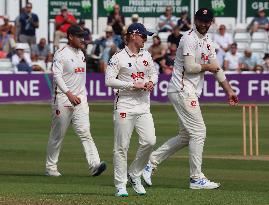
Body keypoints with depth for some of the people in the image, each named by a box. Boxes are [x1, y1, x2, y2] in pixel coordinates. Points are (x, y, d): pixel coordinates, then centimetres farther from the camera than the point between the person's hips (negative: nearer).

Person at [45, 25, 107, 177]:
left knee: (85, 132, -8)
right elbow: (57, 76, -16)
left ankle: (94, 164, -20)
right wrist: (69, 93, -25)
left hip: (80, 99, 6)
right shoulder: (61, 54, -7)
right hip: (63, 99, -6)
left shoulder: (81, 54, 16)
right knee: (58, 134, 3)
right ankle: (51, 167, 14)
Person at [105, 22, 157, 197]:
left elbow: (154, 74, 25)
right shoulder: (118, 58, -7)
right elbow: (109, 80, -12)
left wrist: (151, 82, 1)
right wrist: (133, 85, -15)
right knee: (122, 146, -3)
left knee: (149, 141, -7)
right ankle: (120, 185, 4)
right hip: (124, 106, -6)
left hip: (143, 106, 6)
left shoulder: (146, 56, 13)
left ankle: (134, 174, 14)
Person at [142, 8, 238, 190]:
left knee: (186, 136, 11)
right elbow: (190, 67, -20)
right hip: (182, 91, -10)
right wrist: (207, 67, -4)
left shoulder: (208, 42, 18)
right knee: (198, 132, -9)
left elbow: (216, 69, 18)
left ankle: (150, 163, 14)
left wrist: (229, 91, 11)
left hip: (191, 93, 10)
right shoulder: (189, 38, -12)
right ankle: (196, 178, -5)